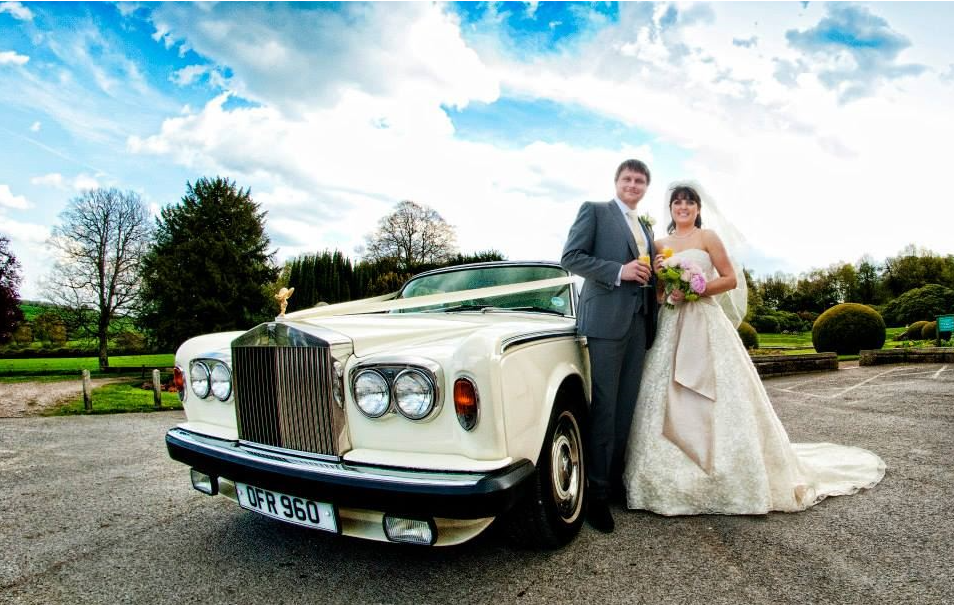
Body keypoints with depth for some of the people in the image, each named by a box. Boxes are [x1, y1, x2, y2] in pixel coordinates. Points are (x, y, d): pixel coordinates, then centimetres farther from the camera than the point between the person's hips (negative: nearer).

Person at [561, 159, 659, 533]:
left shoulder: (646, 230, 24)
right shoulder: (594, 211, 4)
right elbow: (571, 257, -7)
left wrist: (658, 279, 6)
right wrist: (619, 271, -16)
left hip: (639, 324, 7)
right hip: (606, 320, -6)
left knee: (626, 408, 9)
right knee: (603, 408, -4)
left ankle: (615, 477, 21)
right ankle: (597, 494, 4)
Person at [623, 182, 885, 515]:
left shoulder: (707, 237, 4)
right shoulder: (660, 245, 15)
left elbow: (731, 279, -2)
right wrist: (656, 274, -4)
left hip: (705, 325, -4)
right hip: (670, 328, 4)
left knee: (718, 400, -5)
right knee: (668, 401, 1)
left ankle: (727, 479, 7)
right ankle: (671, 481, 9)